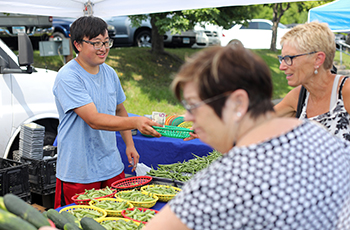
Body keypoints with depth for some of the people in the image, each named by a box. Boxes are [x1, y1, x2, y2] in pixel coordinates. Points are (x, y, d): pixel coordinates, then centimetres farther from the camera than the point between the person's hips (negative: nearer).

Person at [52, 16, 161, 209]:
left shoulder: (109, 73, 6)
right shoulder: (68, 77, -17)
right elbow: (94, 120, -26)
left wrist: (129, 144, 10)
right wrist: (135, 122, -36)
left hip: (112, 169, 6)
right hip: (78, 174, -6)